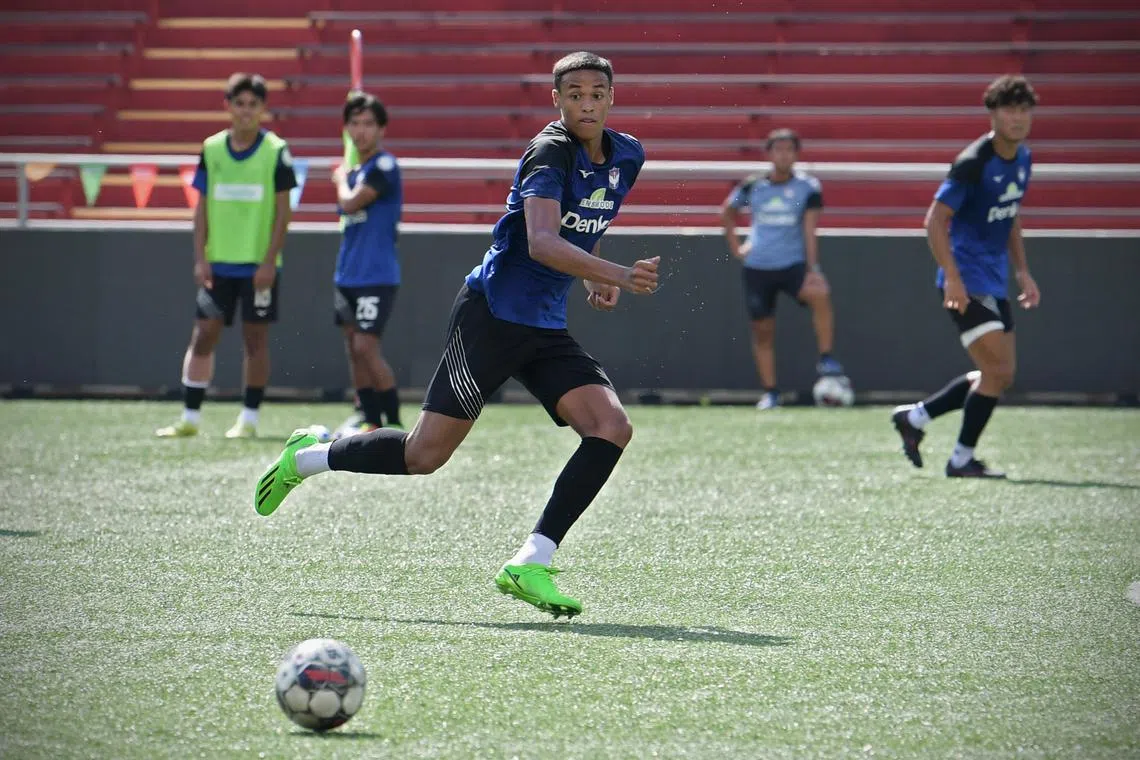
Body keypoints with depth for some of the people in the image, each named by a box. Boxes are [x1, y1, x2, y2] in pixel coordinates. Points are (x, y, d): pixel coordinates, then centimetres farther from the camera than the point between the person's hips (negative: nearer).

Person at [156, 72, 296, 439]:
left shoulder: (276, 151, -4)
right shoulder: (211, 149, 5)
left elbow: (282, 211, -4)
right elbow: (202, 207, 8)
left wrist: (269, 261, -11)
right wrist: (200, 258, 0)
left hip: (258, 264, -3)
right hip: (218, 261, 3)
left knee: (255, 337, 2)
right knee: (204, 335, 1)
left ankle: (249, 418, 10)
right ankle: (190, 418, 7)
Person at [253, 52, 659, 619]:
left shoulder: (626, 157, 8)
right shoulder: (550, 153, -16)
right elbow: (542, 242, -32)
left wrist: (596, 280, 13)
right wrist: (617, 275, -43)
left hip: (546, 328, 7)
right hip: (492, 312, -7)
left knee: (612, 428, -14)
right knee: (424, 456, -6)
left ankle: (530, 563, -14)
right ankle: (305, 458, 20)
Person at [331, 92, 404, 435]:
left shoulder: (384, 166, -11)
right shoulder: (355, 171, 15)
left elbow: (350, 203, -18)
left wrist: (342, 180, 2)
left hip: (377, 275, -9)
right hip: (348, 275, 9)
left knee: (366, 347, -14)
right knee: (353, 348, 6)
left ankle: (394, 423, -8)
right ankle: (371, 422, 11)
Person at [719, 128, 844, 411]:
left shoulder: (807, 187, -3)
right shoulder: (753, 186, 3)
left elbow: (809, 231, -8)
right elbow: (726, 212, 21)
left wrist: (811, 269, -17)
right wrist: (734, 247, 10)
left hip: (794, 263, -2)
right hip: (758, 267, 2)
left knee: (820, 293, -31)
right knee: (762, 331, 4)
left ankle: (826, 359, -22)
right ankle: (770, 392, 15)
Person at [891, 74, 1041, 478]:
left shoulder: (1022, 158, 8)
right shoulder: (973, 163, -18)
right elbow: (936, 219, -18)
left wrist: (1023, 273, 17)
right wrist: (953, 278, -25)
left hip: (994, 282, 9)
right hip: (967, 282, -9)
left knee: (997, 375, 11)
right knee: (998, 372, -12)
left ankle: (914, 417, 24)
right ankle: (962, 458, 1)